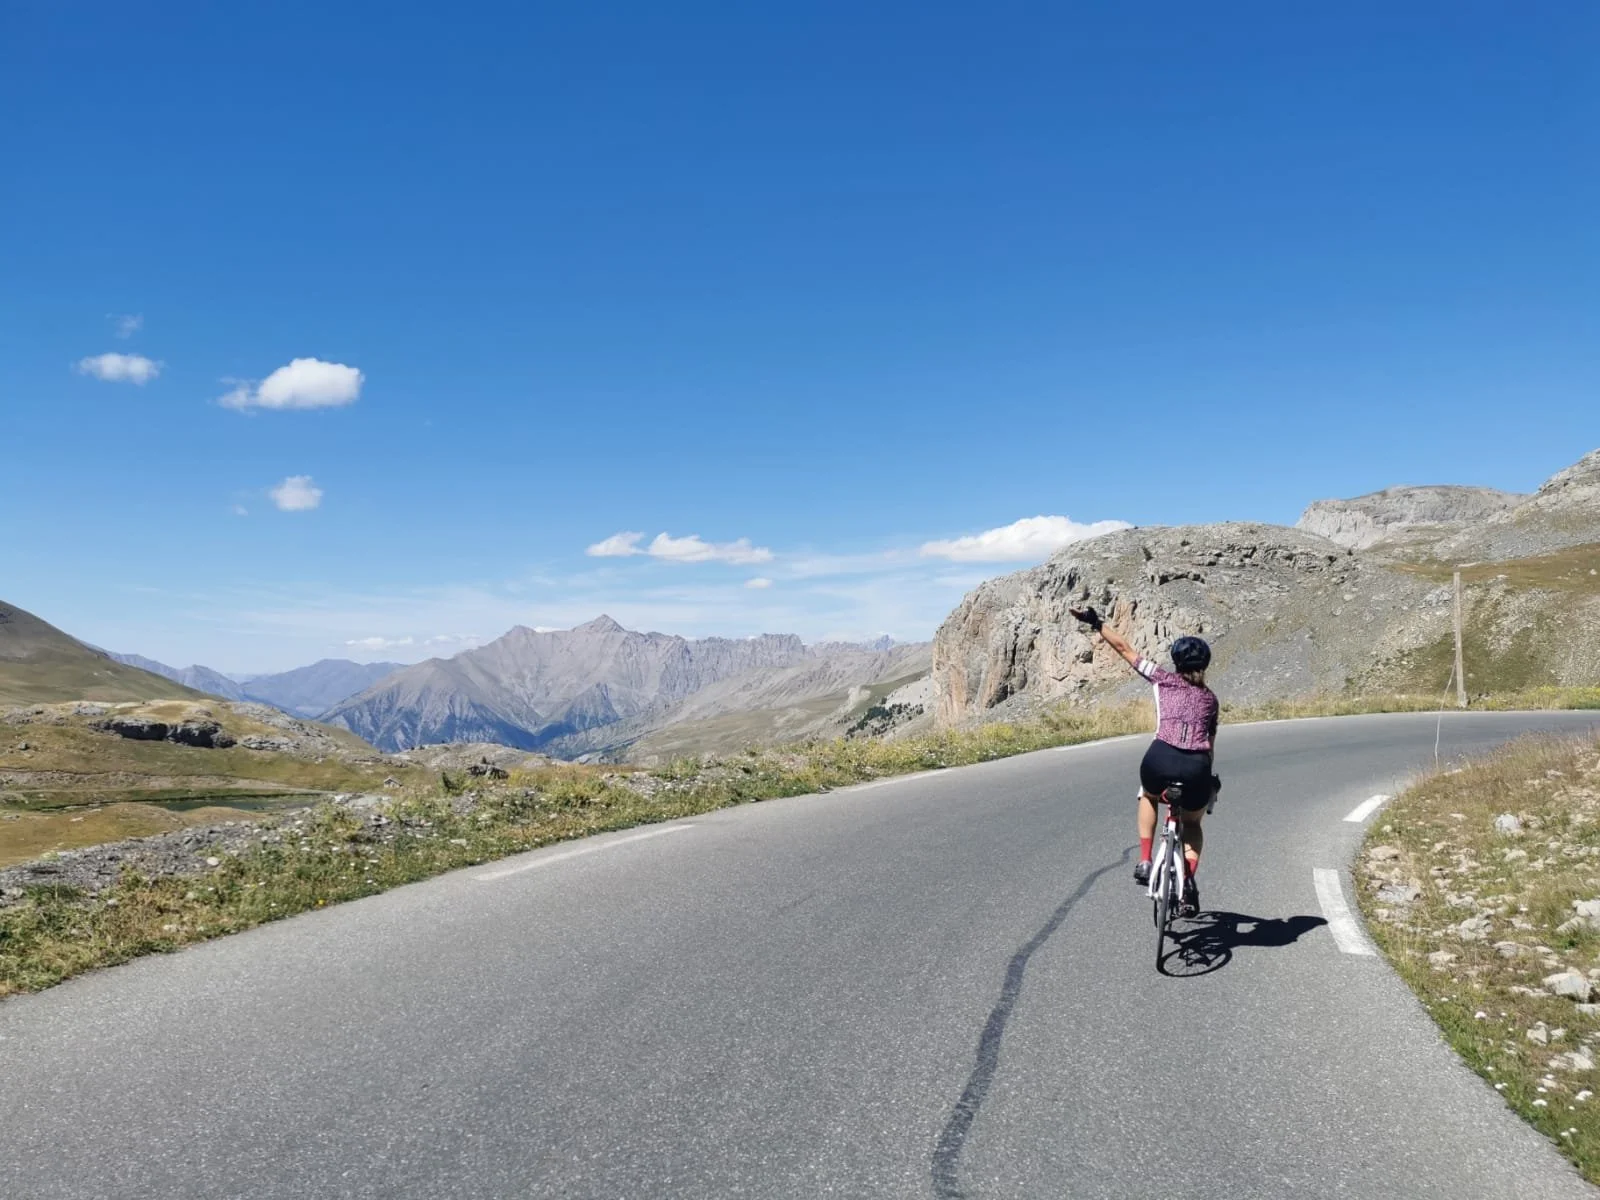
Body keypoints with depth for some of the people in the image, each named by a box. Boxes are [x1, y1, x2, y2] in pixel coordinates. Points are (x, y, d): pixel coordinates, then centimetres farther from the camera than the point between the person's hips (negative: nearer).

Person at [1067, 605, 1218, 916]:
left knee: (1148, 796, 36)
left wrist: (1095, 622, 25)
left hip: (1161, 760, -2)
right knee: (1192, 824, 30)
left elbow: (1125, 648, 17)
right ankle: (1189, 881, 6)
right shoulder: (1209, 697, 23)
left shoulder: (1163, 679, 16)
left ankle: (1144, 862, 21)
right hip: (1197, 767, 2)